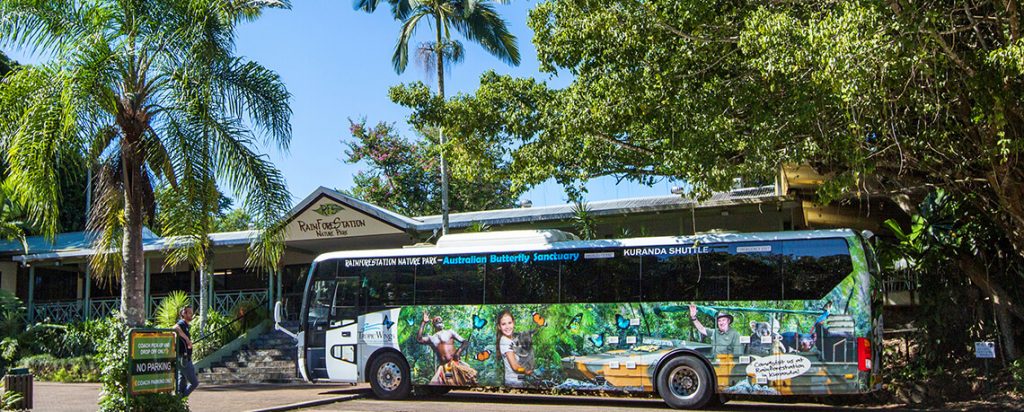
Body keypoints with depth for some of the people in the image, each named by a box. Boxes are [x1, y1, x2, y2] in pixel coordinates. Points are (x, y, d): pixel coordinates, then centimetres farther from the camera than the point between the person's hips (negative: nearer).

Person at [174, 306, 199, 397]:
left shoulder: (186, 325, 17)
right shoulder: (181, 324, -14)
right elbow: (176, 328, -40)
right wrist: (187, 339, -39)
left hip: (186, 359, 10)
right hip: (183, 359, -10)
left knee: (182, 383, 12)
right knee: (194, 383, -8)